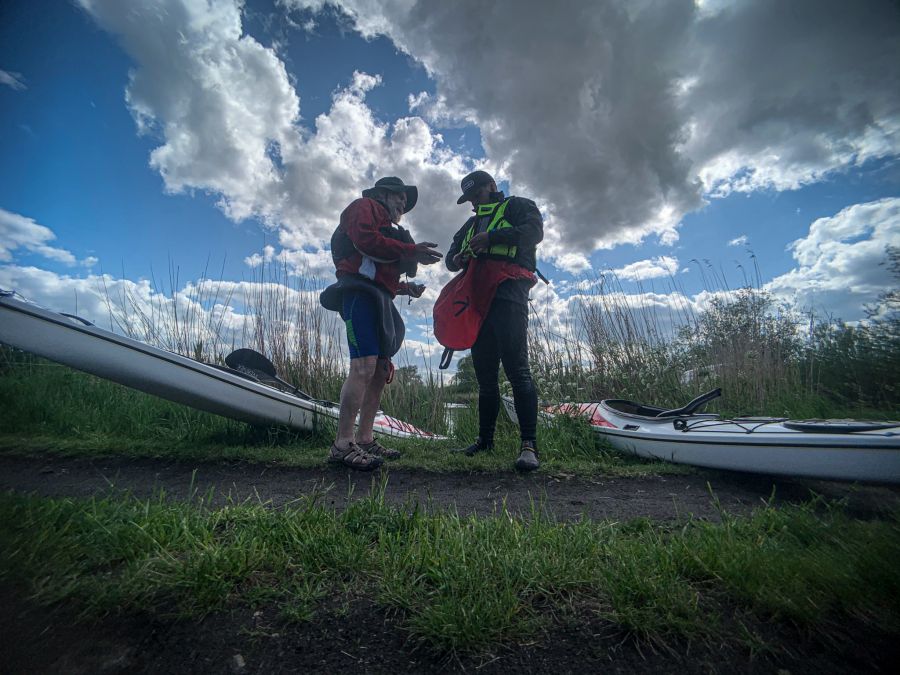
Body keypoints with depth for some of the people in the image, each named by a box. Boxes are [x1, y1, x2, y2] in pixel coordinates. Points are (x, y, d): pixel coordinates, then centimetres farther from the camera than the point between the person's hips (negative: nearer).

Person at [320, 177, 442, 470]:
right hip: (361, 290, -10)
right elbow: (365, 240, -12)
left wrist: (406, 287, 12)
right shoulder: (364, 206, 11)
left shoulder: (386, 227, 35)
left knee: (381, 371, 3)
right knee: (364, 366, -21)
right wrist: (411, 251, -13)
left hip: (379, 300, 10)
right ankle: (343, 444, -19)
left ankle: (365, 440, 7)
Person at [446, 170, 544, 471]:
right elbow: (451, 257, 27)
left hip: (508, 297, -6)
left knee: (517, 370, -15)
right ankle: (485, 439, 15)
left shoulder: (517, 206, 13)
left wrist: (492, 237, -14)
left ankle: (529, 444, -11)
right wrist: (457, 259, 2)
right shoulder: (471, 224, 32)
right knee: (484, 375, 7)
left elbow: (534, 231, -6)